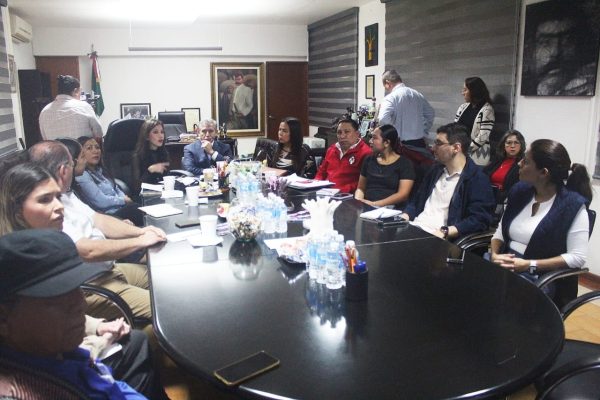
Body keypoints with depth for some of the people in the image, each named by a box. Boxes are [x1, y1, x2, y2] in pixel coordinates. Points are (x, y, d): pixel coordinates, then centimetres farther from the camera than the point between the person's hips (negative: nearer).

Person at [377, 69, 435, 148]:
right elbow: (430, 113, 20)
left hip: (402, 143, -6)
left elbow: (383, 119, -26)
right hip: (420, 142, 6)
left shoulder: (391, 98, -11)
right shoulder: (417, 95, 9)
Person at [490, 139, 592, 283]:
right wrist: (494, 254, -7)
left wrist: (529, 265, -16)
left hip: (539, 277, -5)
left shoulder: (573, 205, -9)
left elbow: (577, 257, -11)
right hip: (503, 265, 5)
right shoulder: (519, 190, 8)